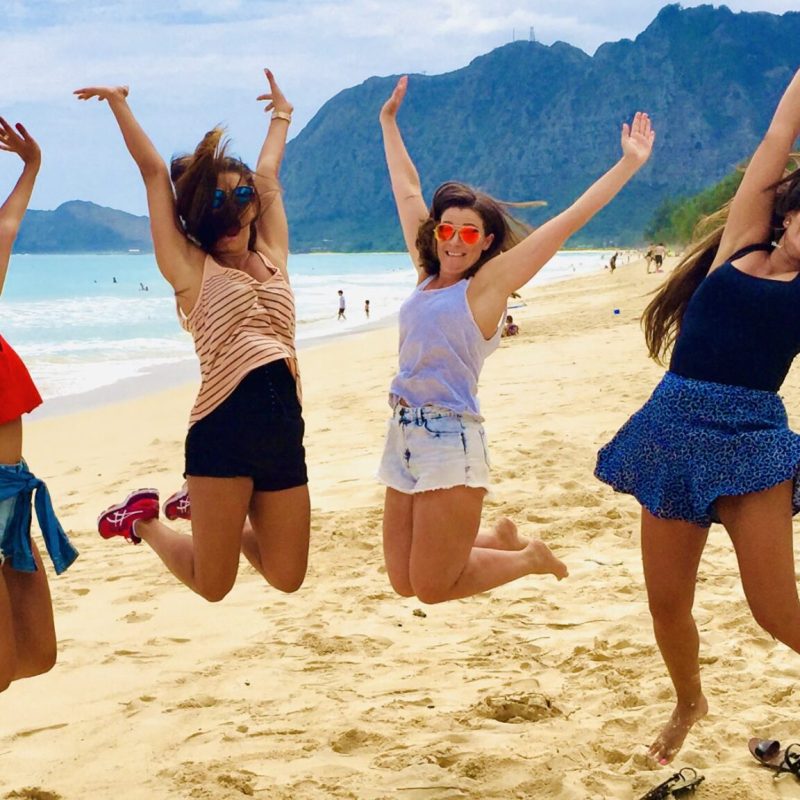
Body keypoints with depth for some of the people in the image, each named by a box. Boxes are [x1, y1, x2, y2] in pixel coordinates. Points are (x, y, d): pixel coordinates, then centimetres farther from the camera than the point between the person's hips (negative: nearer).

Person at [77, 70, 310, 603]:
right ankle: (144, 520, 31)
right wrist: (120, 104, 12)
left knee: (286, 578, 11)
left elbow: (268, 177, 28)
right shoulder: (192, 269, 1)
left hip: (285, 429, 5)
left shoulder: (272, 259, 15)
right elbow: (154, 171, 5)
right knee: (212, 584, 2)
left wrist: (281, 117, 41)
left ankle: (202, 505, 35)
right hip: (225, 426, -5)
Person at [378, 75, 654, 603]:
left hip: (450, 441, -7)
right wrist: (389, 120, 30)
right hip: (403, 435, 7)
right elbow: (407, 189, 22)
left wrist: (629, 163, -5)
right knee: (405, 582, 10)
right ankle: (499, 538, 32)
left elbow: (570, 220, -4)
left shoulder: (489, 282, -3)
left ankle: (530, 559, 20)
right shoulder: (428, 274, 12)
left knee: (433, 588, -4)